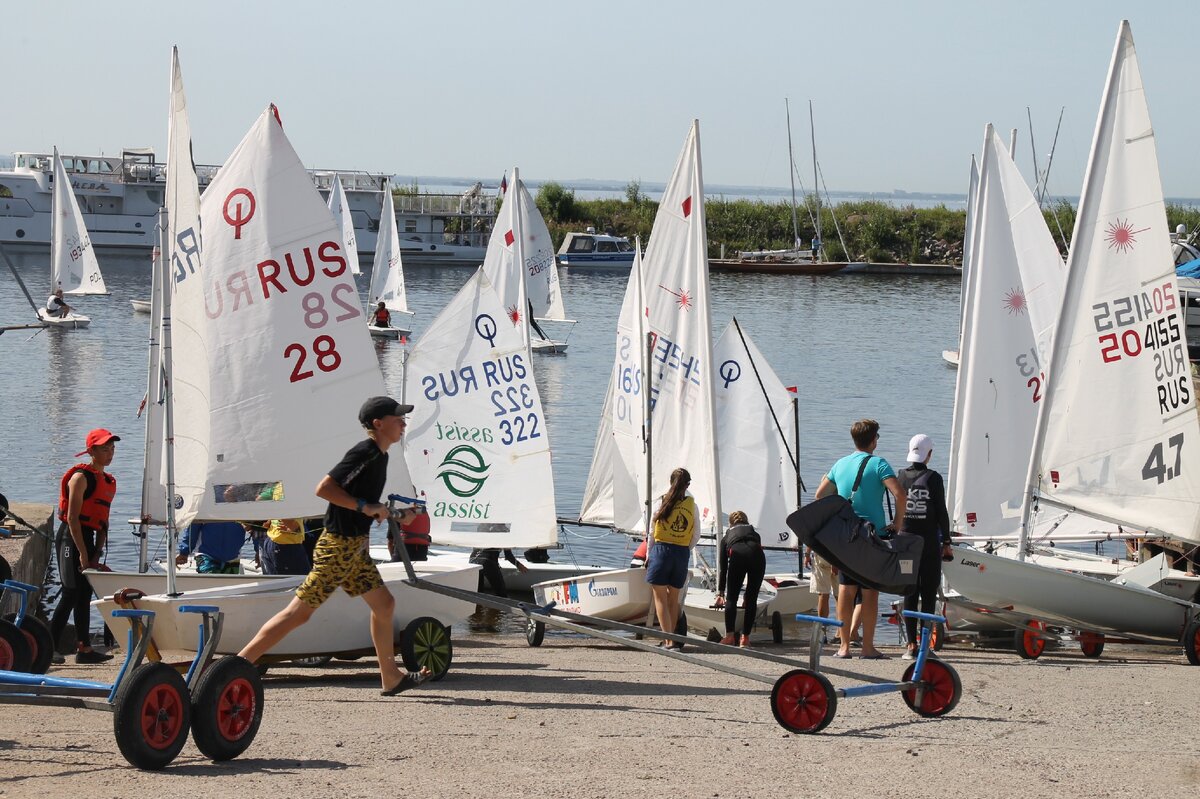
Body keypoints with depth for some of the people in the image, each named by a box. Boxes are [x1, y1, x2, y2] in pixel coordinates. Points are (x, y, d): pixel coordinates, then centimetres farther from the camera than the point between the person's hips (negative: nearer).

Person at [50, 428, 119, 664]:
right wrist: (82, 553, -16)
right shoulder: (81, 477, -11)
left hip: (88, 538, 8)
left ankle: (84, 648, 14)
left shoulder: (110, 482, 14)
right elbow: (72, 517, -15)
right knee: (71, 594, -11)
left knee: (85, 595, 10)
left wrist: (97, 554, 5)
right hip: (71, 536, -8)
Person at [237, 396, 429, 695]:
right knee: (299, 612, -8)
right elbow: (324, 488, -22)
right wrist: (364, 506, -20)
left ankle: (391, 678, 20)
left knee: (384, 604, 11)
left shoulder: (379, 456, 14)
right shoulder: (364, 452, -16)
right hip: (337, 547, -10)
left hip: (355, 547, 10)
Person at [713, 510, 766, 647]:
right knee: (752, 599, 12)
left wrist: (721, 593, 42)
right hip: (757, 554, 1)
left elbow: (722, 567, 35)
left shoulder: (727, 537, 34)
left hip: (737, 555, -1)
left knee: (731, 598, 10)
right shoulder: (754, 533, 39)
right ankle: (745, 637, 10)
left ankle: (729, 635, 0)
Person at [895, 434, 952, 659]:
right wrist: (946, 542, 1)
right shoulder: (933, 478, -8)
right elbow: (942, 512, -6)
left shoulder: (900, 476, 2)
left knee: (909, 594, 7)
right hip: (929, 543, -3)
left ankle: (911, 644, 3)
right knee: (928, 594, 2)